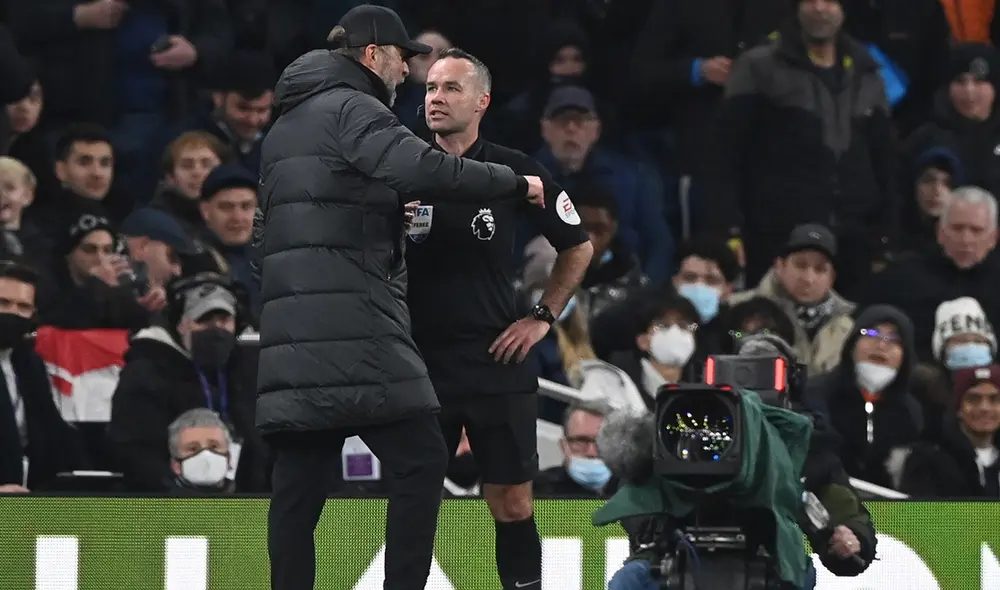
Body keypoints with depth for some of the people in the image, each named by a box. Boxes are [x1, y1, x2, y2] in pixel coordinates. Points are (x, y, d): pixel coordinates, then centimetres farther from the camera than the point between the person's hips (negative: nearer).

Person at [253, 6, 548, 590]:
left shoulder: (288, 124, 25)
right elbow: (423, 168, -19)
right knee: (421, 460, -8)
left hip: (293, 329, 9)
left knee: (301, 481, 3)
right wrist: (517, 184, -9)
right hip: (350, 324, -9)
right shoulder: (351, 109, -4)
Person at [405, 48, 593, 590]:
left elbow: (579, 248, 11)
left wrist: (543, 317, 5)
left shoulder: (516, 172, -1)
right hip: (420, 359, 1)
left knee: (512, 503, 1)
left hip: (496, 362, -1)